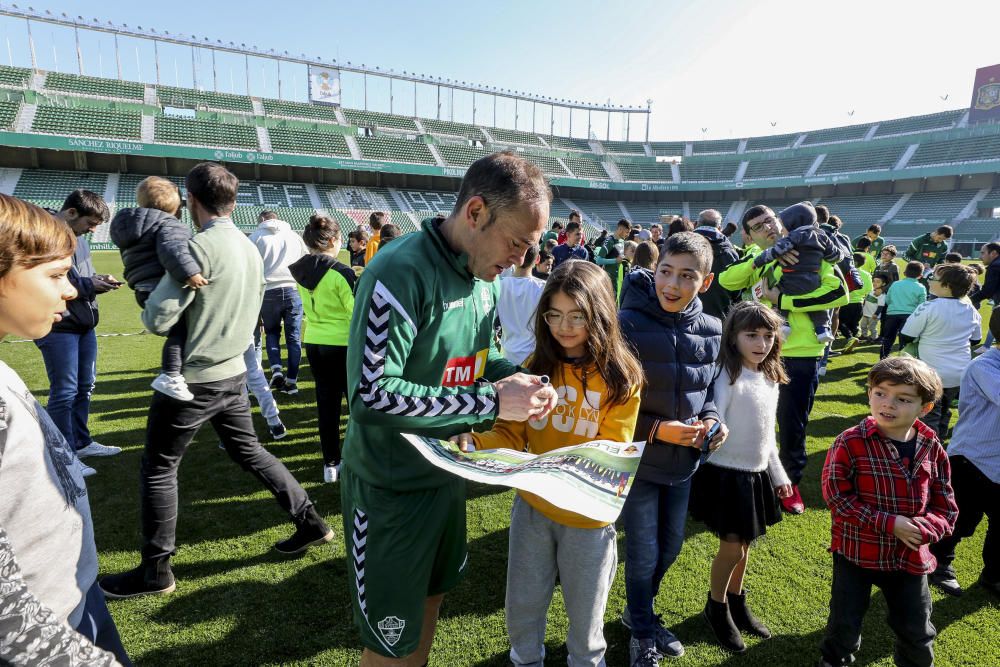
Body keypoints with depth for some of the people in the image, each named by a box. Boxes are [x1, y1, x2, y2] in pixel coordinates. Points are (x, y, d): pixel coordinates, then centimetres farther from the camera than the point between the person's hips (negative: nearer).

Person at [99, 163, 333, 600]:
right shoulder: (251, 249, 5)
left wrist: (149, 305, 1)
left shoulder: (200, 246, -20)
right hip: (233, 372, 7)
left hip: (193, 379, -7)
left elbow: (159, 319, -20)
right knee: (249, 452, 20)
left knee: (158, 468, 9)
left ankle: (156, 571, 21)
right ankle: (310, 521, 24)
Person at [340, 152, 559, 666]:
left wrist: (517, 377, -8)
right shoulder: (403, 272, -27)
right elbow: (370, 393, -31)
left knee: (433, 595, 27)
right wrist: (490, 402, -28)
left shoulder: (485, 273, 0)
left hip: (448, 471, 8)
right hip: (391, 486, -8)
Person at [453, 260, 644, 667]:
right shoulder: (537, 366, -3)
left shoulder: (622, 377, -12)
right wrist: (475, 445, -25)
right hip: (532, 505, 3)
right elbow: (512, 434, -5)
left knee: (585, 614, 18)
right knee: (521, 607, 19)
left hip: (587, 514, -2)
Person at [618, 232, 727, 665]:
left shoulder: (711, 331, -4)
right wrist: (656, 429, -23)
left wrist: (711, 419, -8)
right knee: (642, 554, 9)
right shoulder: (627, 325, -21)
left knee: (670, 546, 22)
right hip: (638, 460, -5)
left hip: (683, 460, 6)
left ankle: (639, 611, 49)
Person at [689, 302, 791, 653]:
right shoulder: (727, 377, -19)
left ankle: (736, 602, 40)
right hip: (726, 473, -7)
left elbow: (767, 433, 14)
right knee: (732, 546, 2)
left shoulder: (771, 378, 5)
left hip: (757, 473, 7)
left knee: (745, 544, 19)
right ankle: (716, 607, 28)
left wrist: (778, 473, 18)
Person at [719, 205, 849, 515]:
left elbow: (839, 292, -18)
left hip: (800, 353, -3)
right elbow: (726, 280, -13)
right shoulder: (754, 256, 6)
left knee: (792, 425, 7)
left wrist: (782, 299, -20)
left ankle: (792, 483, 30)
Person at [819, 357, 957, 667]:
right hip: (856, 552, -3)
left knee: (918, 633, 20)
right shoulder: (850, 443, -19)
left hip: (910, 557, 3)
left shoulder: (931, 448, -6)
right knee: (844, 624, 12)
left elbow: (946, 507, 0)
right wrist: (888, 523, -23)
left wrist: (925, 528, -20)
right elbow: (836, 496, -18)